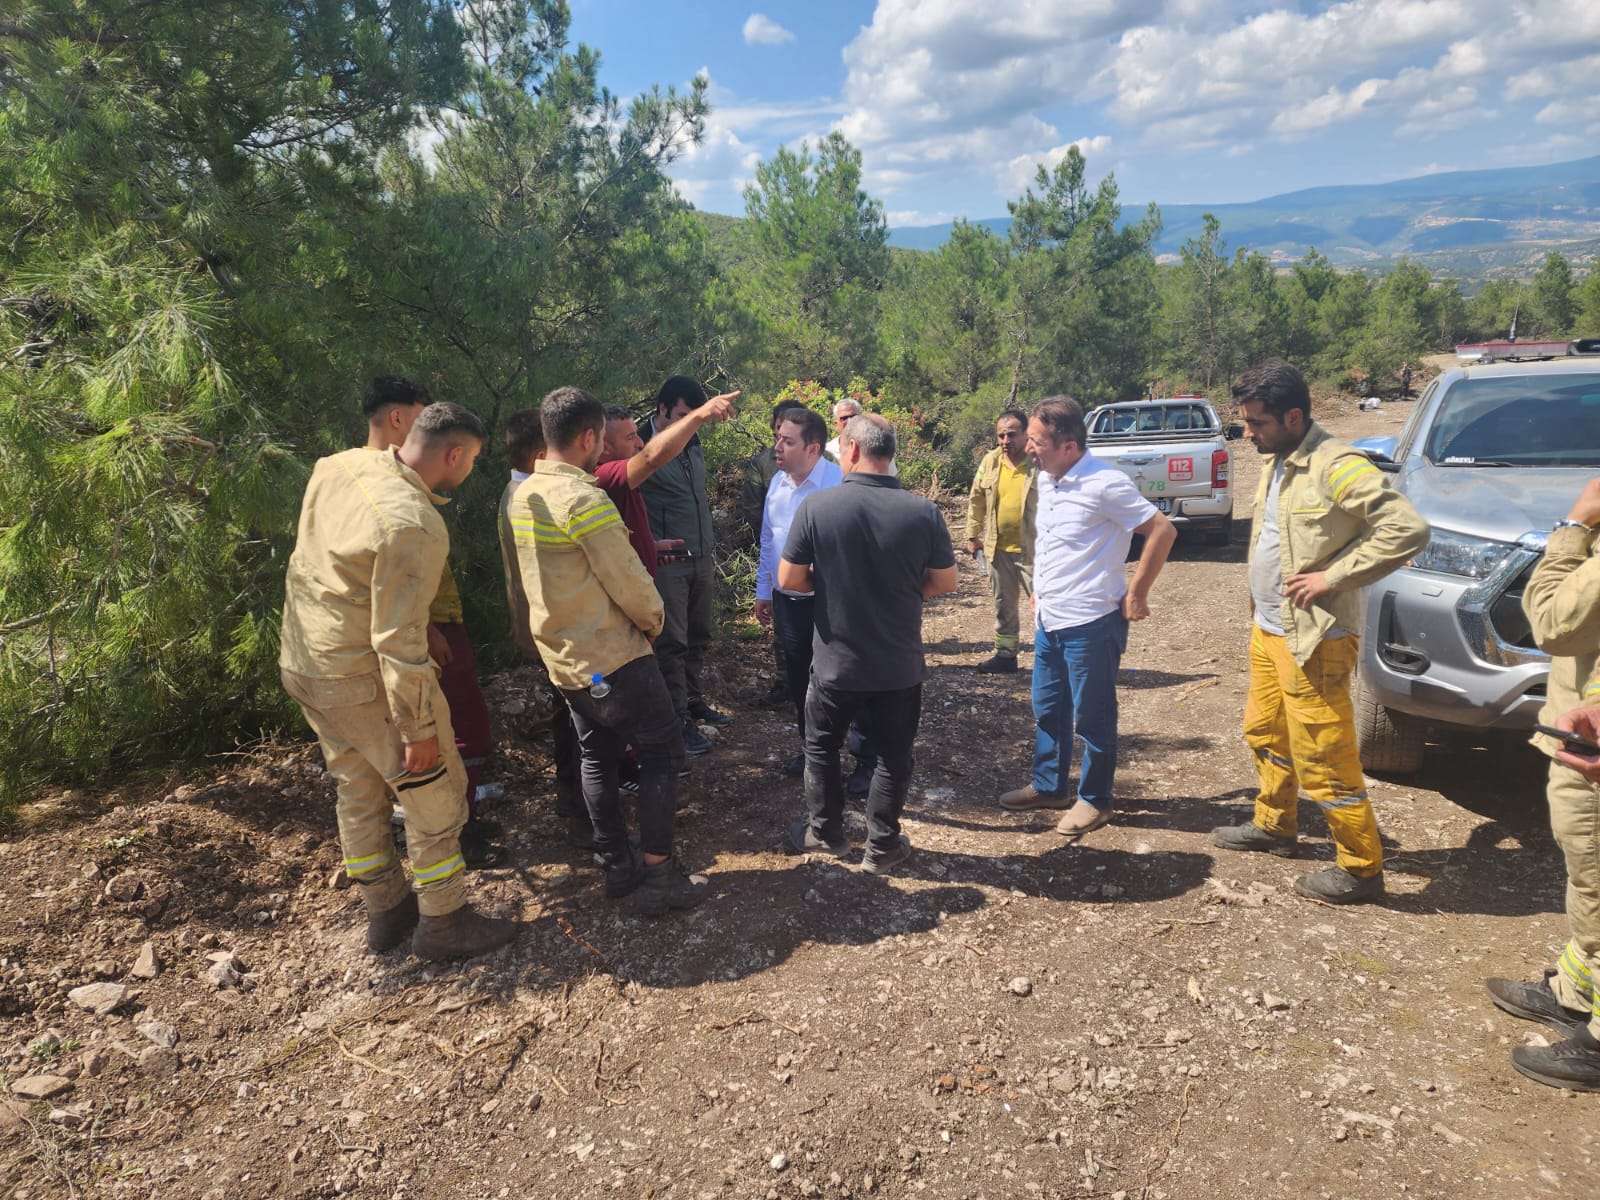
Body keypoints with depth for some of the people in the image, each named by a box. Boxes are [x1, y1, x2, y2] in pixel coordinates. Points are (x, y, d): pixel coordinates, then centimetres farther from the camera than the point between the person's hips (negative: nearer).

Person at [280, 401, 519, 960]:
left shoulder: (337, 466, -1)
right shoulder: (414, 526, -27)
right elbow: (398, 641, -26)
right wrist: (419, 726, -18)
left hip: (300, 661, 9)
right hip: (362, 679, -9)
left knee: (359, 788, 21)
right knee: (436, 792, 7)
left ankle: (386, 911, 36)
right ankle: (443, 923, 19)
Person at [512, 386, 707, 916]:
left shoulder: (523, 496, 5)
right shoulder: (586, 499, -22)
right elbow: (630, 582, -19)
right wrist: (654, 619, 0)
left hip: (563, 656, 9)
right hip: (613, 656, -9)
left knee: (597, 757, 18)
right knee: (662, 751, 2)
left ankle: (618, 866, 26)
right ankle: (658, 875, 6)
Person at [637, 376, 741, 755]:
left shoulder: (693, 444, 10)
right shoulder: (641, 447, -13)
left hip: (701, 559, 7)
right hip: (666, 562, -7)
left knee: (698, 637, 13)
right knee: (672, 642, -1)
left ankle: (693, 701, 28)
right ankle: (679, 720, 8)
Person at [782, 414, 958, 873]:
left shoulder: (816, 506, -15)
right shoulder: (922, 512, -13)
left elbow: (789, 579, -10)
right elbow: (945, 582, -2)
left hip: (835, 662, 0)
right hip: (900, 664, 1)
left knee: (820, 747, 22)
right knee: (893, 755, 17)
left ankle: (824, 831, 36)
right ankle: (882, 846, 27)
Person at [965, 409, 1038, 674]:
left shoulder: (1041, 463, -13)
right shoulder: (990, 461, 4)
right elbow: (976, 500, 13)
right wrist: (973, 535, 14)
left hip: (1032, 551, -6)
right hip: (998, 548, 6)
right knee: (1003, 605, 18)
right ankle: (1005, 654, 33)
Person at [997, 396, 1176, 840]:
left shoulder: (1104, 484, -20)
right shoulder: (1046, 478, 6)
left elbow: (1162, 531, -19)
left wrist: (1136, 594, -14)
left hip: (1090, 623, -8)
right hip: (1049, 619, 8)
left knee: (1092, 717, 6)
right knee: (1048, 709, 19)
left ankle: (1096, 799, 23)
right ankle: (1048, 786, 35)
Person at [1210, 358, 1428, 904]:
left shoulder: (1336, 466, -20)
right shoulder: (1275, 464, 9)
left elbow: (1408, 529, -26)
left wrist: (1333, 576, -23)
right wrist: (1261, 611, 10)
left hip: (1313, 639, -10)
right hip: (1267, 629, 10)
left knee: (1323, 758, -2)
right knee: (1265, 733, 22)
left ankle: (1361, 868, 13)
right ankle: (1273, 827, 41)